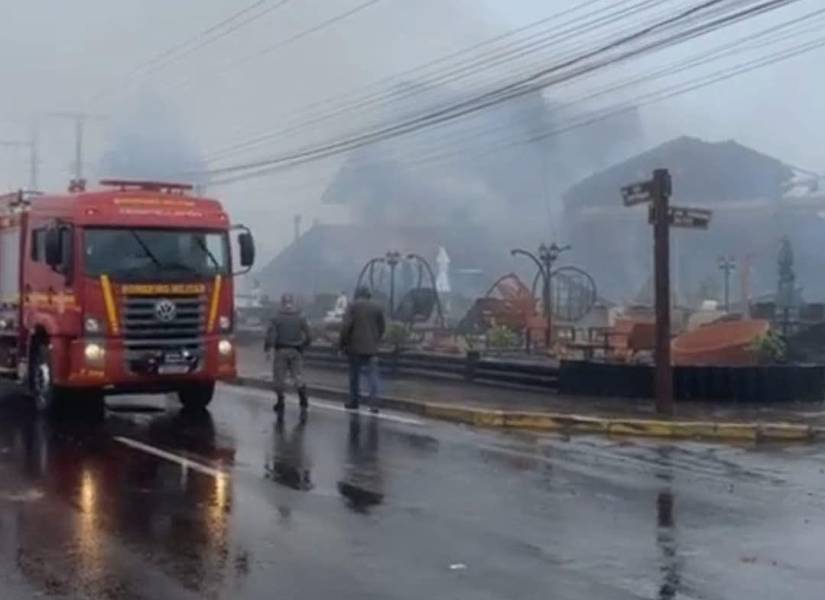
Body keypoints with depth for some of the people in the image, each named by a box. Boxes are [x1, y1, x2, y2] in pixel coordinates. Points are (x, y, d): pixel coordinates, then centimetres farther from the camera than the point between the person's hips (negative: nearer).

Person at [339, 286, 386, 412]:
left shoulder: (352, 306, -4)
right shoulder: (377, 308, 6)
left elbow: (345, 326, -11)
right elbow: (382, 328, 8)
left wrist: (343, 344, -3)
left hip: (355, 347, -2)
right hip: (372, 348, 2)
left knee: (354, 375, 11)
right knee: (372, 375, 0)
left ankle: (354, 401, 18)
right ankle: (374, 403, -12)